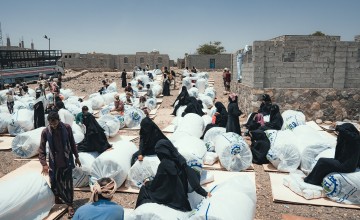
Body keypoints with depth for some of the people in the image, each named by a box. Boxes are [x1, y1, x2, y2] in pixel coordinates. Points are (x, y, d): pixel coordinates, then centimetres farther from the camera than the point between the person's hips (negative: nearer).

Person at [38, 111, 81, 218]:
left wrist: (76, 157, 5)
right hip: (54, 162, 1)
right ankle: (57, 197, 41)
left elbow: (72, 143, 0)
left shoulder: (67, 128, -10)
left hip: (67, 160, -1)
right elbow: (42, 149, -6)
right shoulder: (45, 131, -10)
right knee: (54, 181, 14)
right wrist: (44, 163, -14)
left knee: (68, 183, 1)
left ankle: (70, 205, 11)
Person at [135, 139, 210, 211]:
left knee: (144, 189, 15)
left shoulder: (164, 164, -23)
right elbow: (192, 176, -9)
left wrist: (147, 183, 10)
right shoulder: (180, 159, -8)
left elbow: (155, 183, -12)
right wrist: (204, 193, -5)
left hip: (169, 197, -6)